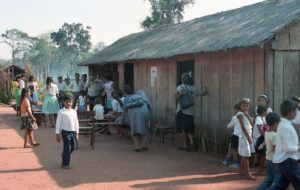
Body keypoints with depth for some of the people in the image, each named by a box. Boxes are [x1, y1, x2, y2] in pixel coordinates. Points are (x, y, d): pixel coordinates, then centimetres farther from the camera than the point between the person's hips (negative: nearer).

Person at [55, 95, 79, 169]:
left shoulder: (73, 111, 9)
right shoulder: (61, 112, -5)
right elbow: (58, 123, -4)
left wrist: (77, 133, 12)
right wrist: (57, 134, -5)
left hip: (73, 131, 5)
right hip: (65, 132, -5)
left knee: (73, 146, 9)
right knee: (67, 147, -3)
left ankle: (64, 154, 39)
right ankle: (65, 164, 9)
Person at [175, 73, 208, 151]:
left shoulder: (181, 87, -6)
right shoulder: (194, 88, 8)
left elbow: (176, 93, -28)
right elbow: (202, 94, 24)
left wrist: (178, 101, -15)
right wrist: (206, 92, 46)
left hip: (182, 111, -4)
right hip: (190, 112, 4)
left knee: (183, 129, 4)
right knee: (188, 129, 16)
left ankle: (185, 145, 7)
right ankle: (191, 141, -3)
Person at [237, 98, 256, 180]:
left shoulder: (245, 114, 13)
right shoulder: (240, 114, -11)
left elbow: (251, 123, 1)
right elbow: (243, 127, -16)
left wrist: (247, 114, -8)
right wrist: (249, 137, -17)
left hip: (248, 135, 9)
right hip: (244, 136, -8)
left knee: (244, 155, 15)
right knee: (246, 156, -8)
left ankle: (241, 170, 24)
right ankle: (247, 173, -6)